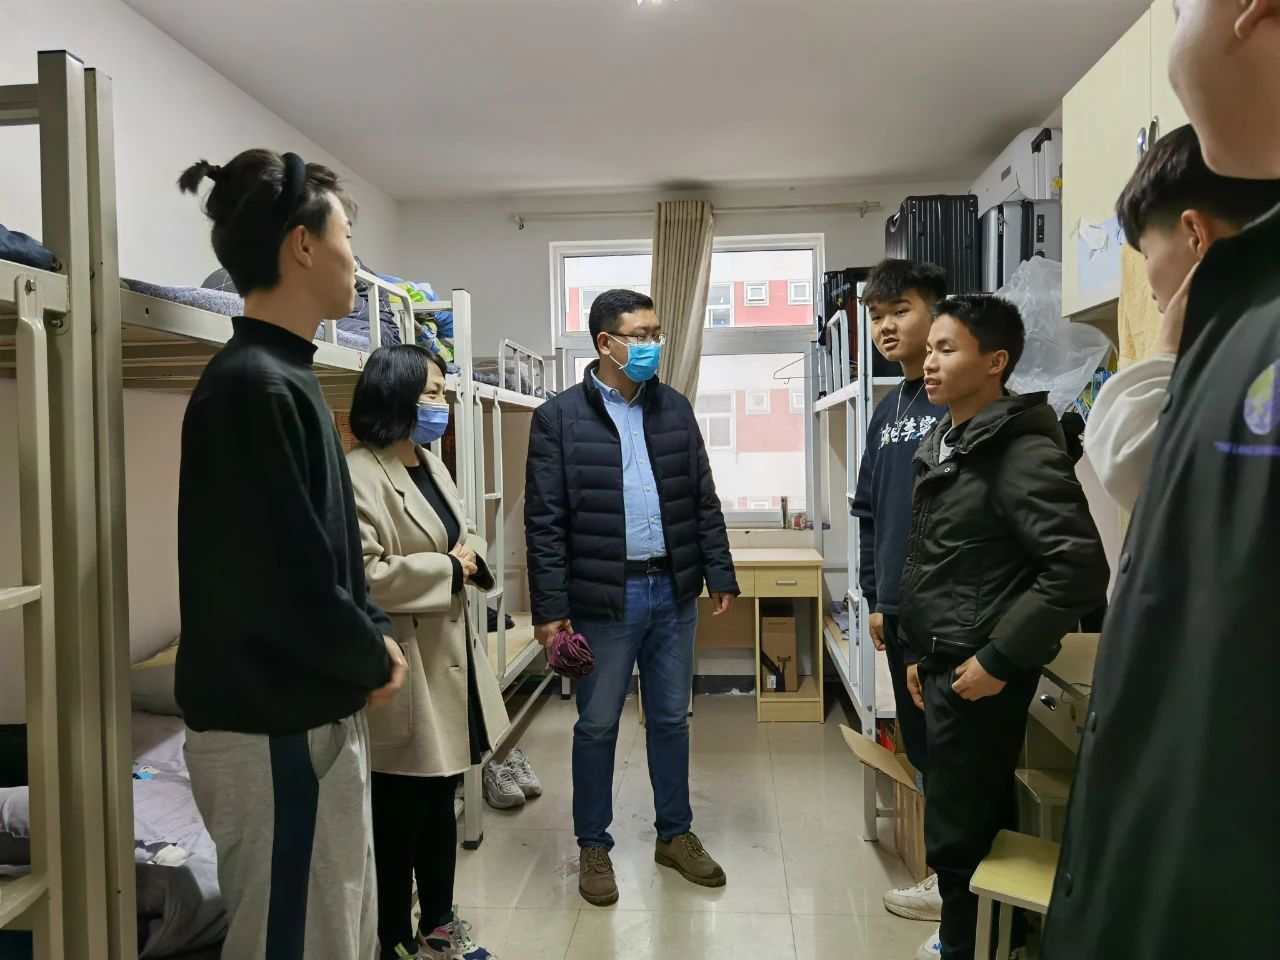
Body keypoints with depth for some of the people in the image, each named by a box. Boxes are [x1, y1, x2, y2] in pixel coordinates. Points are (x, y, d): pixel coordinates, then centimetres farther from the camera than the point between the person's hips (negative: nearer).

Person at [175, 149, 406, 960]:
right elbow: (290, 582, -24)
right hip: (275, 727, -10)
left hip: (314, 713, 10)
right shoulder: (254, 387, -20)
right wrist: (376, 658, -7)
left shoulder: (283, 378, 11)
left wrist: (375, 634, 2)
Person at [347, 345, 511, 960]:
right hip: (401, 670, -9)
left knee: (441, 803, 20)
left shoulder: (432, 467, 12)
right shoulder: (360, 476, -18)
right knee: (400, 813, 6)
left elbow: (466, 540, 21)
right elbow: (360, 576, -27)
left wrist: (471, 556, -3)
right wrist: (447, 571, -18)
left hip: (450, 660, 9)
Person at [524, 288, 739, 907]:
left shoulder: (674, 409, 7)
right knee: (597, 726, 9)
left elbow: (704, 502, 10)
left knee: (671, 719, 15)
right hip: (604, 596, -3)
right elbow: (544, 522, -8)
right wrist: (549, 609, -11)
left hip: (673, 591, 4)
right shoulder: (559, 417, -6)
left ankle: (675, 834, 32)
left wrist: (721, 574, 5)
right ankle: (594, 845, 27)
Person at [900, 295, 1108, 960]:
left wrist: (1001, 660, -20)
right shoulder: (945, 447, 11)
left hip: (977, 675, -8)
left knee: (961, 835, 4)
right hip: (945, 667, 9)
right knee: (974, 827, 21)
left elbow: (1082, 568, -24)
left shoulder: (1021, 452, -17)